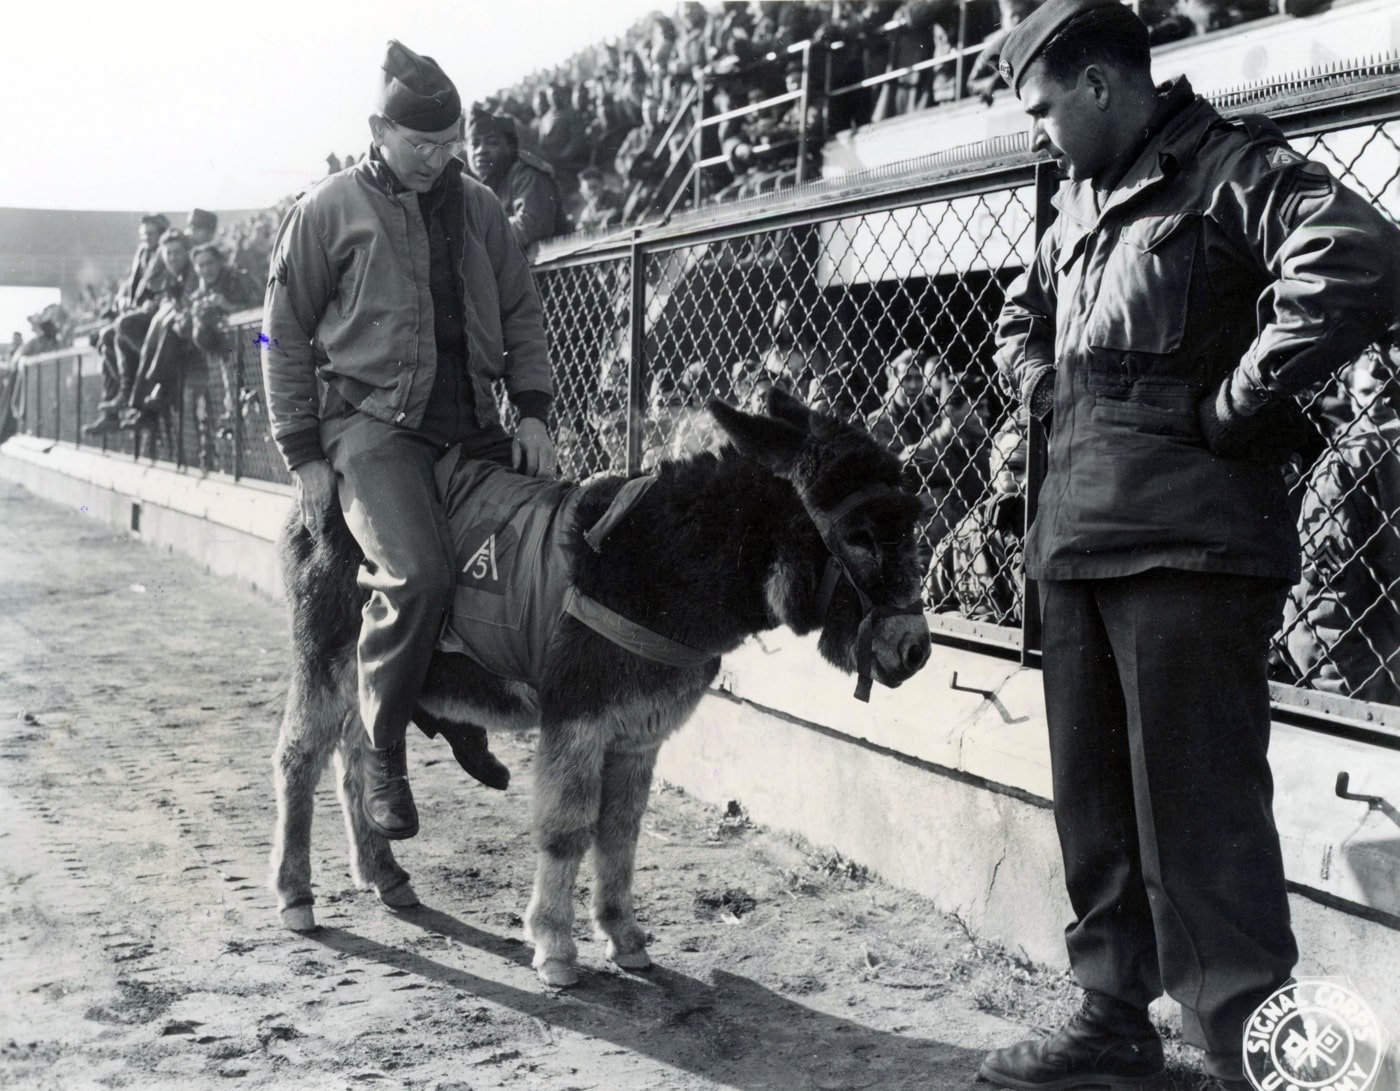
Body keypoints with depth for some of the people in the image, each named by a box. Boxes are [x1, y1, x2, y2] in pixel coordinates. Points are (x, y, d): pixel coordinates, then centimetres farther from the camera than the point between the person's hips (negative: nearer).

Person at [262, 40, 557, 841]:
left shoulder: (479, 207, 12)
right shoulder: (331, 209, 0)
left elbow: (522, 315, 17)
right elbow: (285, 337, 2)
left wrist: (534, 409, 3)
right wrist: (304, 454, -3)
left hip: (473, 424, 5)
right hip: (373, 421, -5)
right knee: (419, 576, -26)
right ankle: (383, 752, -4)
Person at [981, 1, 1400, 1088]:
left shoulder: (1231, 168, -6)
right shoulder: (1083, 205, 19)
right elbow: (1020, 319, 35)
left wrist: (1233, 408, -18)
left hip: (1186, 548, -8)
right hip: (1078, 540, 9)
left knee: (1198, 817, -6)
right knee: (1095, 800, 15)